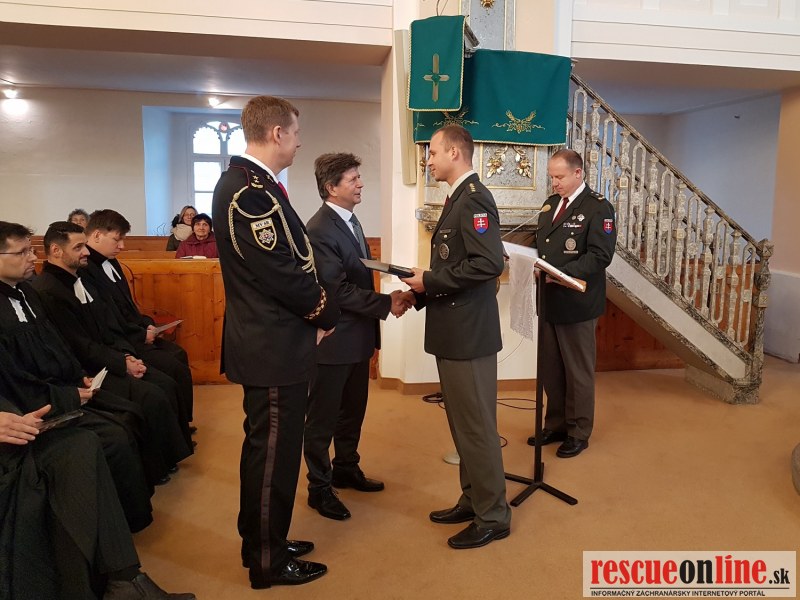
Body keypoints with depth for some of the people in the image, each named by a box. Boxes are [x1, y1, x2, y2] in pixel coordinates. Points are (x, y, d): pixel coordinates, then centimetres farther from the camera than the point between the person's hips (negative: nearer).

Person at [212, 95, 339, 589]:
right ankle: (268, 561, 22)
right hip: (275, 347, -11)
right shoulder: (251, 190, -21)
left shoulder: (247, 183, 12)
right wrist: (327, 312, -8)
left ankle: (263, 542, 38)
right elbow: (281, 272, -24)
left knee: (267, 448, 21)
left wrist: (314, 310, 5)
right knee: (274, 452, 4)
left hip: (267, 341, 11)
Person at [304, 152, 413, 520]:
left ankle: (346, 469, 39)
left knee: (353, 410, 21)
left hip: (357, 335, 9)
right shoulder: (319, 230, -20)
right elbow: (339, 290, -23)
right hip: (333, 339, -9)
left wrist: (385, 300, -3)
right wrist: (386, 303, -19)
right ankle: (319, 488, 22)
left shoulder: (349, 221, 10)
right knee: (323, 417, 7)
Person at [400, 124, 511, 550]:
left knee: (476, 426, 1)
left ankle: (493, 516, 16)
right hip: (452, 331, 10)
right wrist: (421, 291, 7)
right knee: (463, 423, 18)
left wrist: (430, 280, -18)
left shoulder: (473, 199, -14)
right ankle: (472, 500, 33)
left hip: (468, 334, -10)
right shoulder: (458, 198, 16)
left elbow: (489, 263, -25)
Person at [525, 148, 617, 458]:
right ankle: (556, 425, 29)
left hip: (575, 302, -7)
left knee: (578, 371, 7)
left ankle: (578, 433, 21)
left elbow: (600, 256, -18)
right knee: (550, 369, 14)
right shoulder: (550, 203, 14)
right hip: (548, 300, 7)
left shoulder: (598, 207, -9)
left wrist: (560, 274, -26)